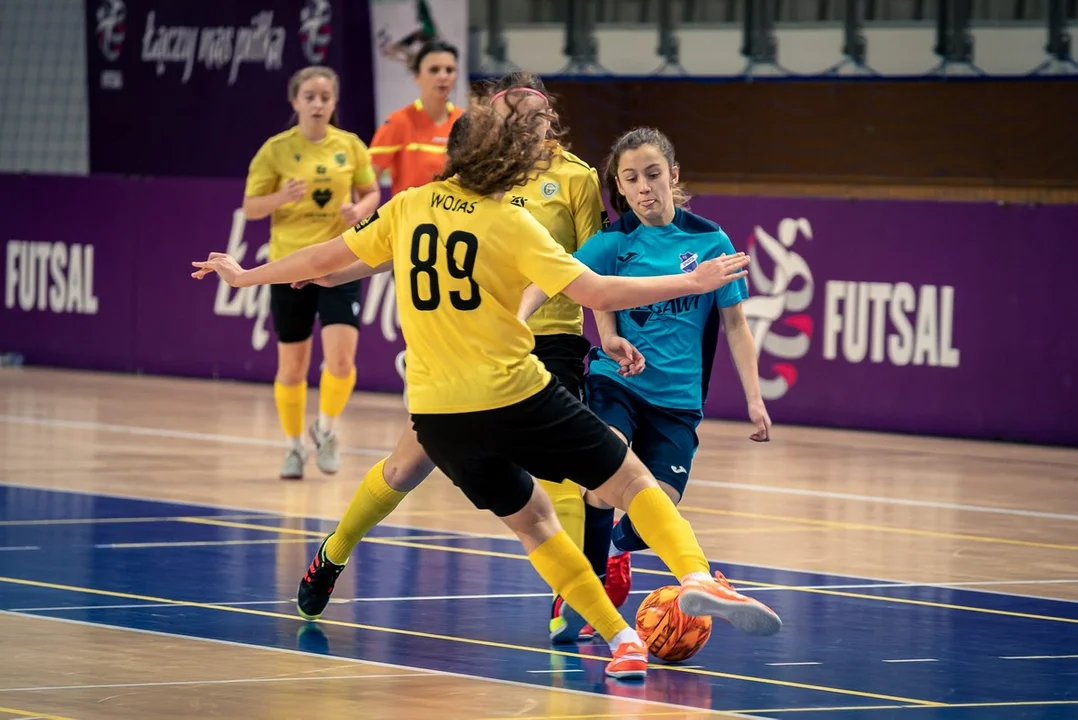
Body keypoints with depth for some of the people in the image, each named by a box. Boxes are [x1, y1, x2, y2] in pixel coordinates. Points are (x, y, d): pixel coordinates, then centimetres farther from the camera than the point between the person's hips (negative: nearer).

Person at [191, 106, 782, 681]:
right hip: (516, 397, -5)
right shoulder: (512, 224, -8)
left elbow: (326, 259, 13)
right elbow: (596, 292, -13)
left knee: (529, 518, 20)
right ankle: (696, 577, -17)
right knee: (631, 480, 6)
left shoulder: (408, 208, 4)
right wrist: (692, 283, -5)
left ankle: (620, 640, 13)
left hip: (435, 413, 5)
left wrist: (244, 276, 28)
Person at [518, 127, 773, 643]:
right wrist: (518, 317, -34)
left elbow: (734, 323, 7)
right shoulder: (615, 242, -1)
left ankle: (616, 543, 28)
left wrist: (754, 398, 3)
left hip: (678, 398, 1)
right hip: (616, 382, -1)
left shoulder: (710, 241, 1)